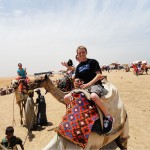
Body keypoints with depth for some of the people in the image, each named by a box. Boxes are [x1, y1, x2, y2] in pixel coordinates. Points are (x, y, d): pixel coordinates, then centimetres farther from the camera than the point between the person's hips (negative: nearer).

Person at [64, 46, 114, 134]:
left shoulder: (93, 62, 0)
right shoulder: (78, 67, 18)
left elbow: (98, 75, -9)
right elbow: (77, 79, 17)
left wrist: (88, 84, -16)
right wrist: (76, 83, -8)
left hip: (95, 85, -6)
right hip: (83, 87, 7)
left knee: (93, 96, -42)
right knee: (66, 98, -5)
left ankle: (108, 117, -23)